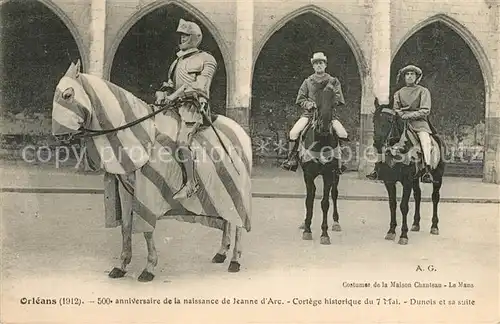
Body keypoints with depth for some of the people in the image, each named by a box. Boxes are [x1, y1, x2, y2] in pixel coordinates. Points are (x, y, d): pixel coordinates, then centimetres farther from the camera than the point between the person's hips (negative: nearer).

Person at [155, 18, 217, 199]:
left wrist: (176, 94, -19)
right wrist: (163, 93, 0)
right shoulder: (178, 60, 25)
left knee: (182, 142, -25)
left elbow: (199, 85, -10)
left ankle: (191, 184, -18)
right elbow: (171, 83, 24)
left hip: (194, 105, -8)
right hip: (175, 105, 8)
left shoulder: (206, 60, 3)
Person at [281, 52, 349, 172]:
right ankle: (292, 159, -10)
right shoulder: (308, 81, 13)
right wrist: (308, 104, -9)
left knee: (343, 134, -21)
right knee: (294, 132, -22)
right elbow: (300, 99, 11)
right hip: (309, 113, 0)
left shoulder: (333, 81, 10)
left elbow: (338, 99, 5)